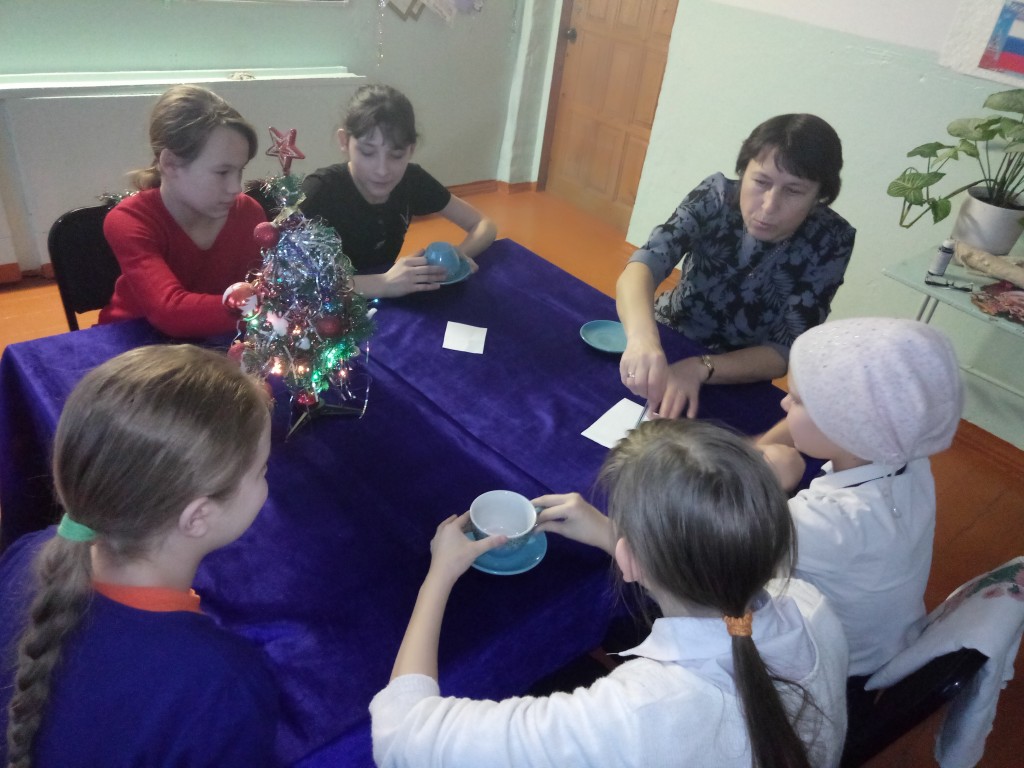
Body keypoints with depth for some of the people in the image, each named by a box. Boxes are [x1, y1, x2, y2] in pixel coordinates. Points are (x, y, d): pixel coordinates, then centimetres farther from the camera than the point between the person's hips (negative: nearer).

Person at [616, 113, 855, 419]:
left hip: (737, 386, 1)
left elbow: (786, 351, -19)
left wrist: (700, 368, -37)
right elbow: (644, 264, -32)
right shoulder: (716, 195, -19)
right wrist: (642, 338, -54)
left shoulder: (831, 241, -19)